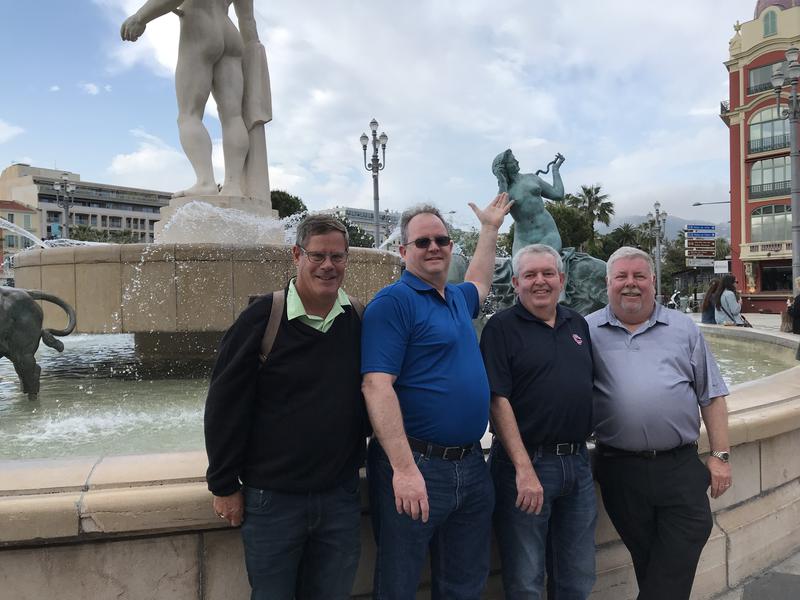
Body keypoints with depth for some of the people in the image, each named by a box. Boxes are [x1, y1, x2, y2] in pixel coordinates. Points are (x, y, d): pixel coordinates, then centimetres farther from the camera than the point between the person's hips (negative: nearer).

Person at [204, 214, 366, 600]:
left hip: (341, 497, 3)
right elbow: (225, 406, -7)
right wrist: (224, 486, -5)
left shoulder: (359, 322, 0)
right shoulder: (262, 318, -11)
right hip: (272, 498, -3)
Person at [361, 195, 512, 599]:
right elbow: (377, 386, -20)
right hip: (415, 467, -7)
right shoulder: (393, 301, -12)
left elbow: (480, 282, 39)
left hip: (472, 466, 8)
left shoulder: (458, 298, 13)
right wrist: (404, 468, -26)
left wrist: (490, 227, 42)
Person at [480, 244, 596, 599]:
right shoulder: (502, 327, -7)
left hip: (577, 463, 6)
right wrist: (524, 468, -19)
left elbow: (589, 389, 18)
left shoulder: (578, 324, 12)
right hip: (525, 462, -5)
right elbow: (498, 400, -14)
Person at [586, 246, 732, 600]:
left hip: (681, 467, 1)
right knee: (647, 562, 14)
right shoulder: (588, 331, 3)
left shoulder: (684, 329, 9)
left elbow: (712, 396, 10)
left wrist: (720, 456, 5)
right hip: (620, 468, -1)